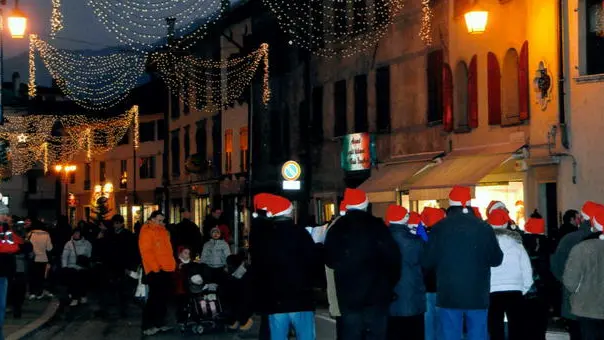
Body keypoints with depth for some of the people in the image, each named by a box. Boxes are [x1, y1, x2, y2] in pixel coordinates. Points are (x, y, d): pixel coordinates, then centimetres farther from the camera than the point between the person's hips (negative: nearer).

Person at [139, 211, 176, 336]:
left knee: (164, 297, 11)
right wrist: (155, 267, -18)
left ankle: (160, 323, 19)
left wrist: (172, 264, 12)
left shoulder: (164, 231, 18)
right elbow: (146, 251, -15)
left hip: (167, 269, 8)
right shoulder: (146, 232, -7)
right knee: (154, 297, -9)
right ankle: (147, 326, -4)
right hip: (155, 271, -8)